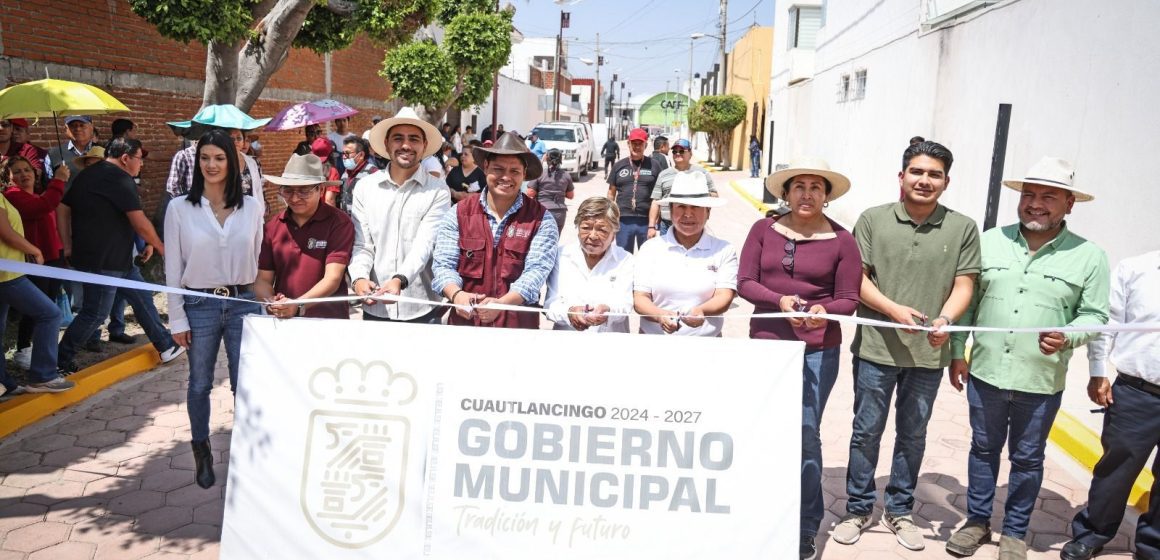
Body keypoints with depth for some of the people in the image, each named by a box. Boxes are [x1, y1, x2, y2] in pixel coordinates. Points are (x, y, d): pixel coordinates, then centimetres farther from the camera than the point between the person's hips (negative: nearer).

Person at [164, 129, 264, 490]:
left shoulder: (251, 207, 2)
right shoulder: (180, 208, -2)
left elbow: (259, 259, 7)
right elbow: (173, 267, -1)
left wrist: (263, 304, 5)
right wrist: (177, 318, -2)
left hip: (243, 303, 1)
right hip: (200, 306, 0)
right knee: (200, 385, 12)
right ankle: (202, 453, 32)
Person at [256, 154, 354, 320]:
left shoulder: (339, 223, -2)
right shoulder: (272, 227, 11)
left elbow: (333, 278, -9)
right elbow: (263, 279, 12)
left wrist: (298, 305, -21)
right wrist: (271, 302, -8)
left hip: (329, 320, -3)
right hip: (282, 320, 3)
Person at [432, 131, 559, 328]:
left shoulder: (541, 220, 0)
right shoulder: (458, 213, 5)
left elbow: (536, 271, -9)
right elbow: (444, 264, -1)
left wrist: (501, 303, -25)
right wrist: (457, 295, -22)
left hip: (518, 326, -2)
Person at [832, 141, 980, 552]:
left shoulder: (962, 229, 1)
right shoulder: (873, 220, -2)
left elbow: (963, 286, 1)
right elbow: (858, 279, -4)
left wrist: (944, 321, -18)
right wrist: (895, 309, -18)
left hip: (929, 352, 1)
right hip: (876, 347, -1)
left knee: (912, 435, 15)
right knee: (866, 431, 10)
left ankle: (899, 511, 32)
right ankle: (858, 509, 26)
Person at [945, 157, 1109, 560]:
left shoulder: (1089, 256, -5)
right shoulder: (989, 241, 0)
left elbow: (1095, 315, -2)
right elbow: (966, 299, 5)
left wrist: (1067, 338, -22)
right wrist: (957, 352, 3)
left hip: (1041, 383, -1)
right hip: (985, 373, 2)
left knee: (1027, 459, 13)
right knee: (983, 449, 16)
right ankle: (977, 521, 32)